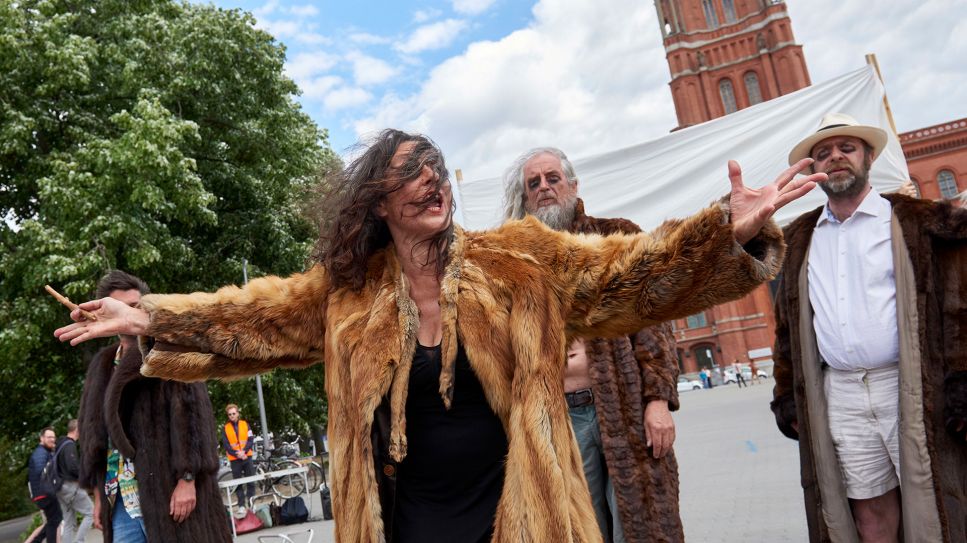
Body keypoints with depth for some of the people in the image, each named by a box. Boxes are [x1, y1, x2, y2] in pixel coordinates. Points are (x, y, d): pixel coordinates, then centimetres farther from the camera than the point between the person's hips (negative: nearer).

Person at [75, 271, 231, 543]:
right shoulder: (103, 366, 15)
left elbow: (191, 413, -11)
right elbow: (94, 432, 17)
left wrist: (187, 479, -18)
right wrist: (99, 494, 13)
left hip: (168, 490, -5)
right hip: (121, 497, 6)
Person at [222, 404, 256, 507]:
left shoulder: (245, 424, 5)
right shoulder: (225, 428, 1)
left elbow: (251, 440, -1)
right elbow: (226, 445, -5)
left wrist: (243, 452, -16)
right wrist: (237, 454, -17)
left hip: (247, 457, 1)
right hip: (234, 459, -1)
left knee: (251, 482, 3)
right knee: (238, 483, 4)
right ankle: (241, 505, 10)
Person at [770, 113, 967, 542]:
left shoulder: (916, 221, 3)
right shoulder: (800, 240, 12)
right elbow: (788, 326, 13)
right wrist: (787, 397, 10)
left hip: (911, 390, -2)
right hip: (840, 398, 3)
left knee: (931, 506, 5)